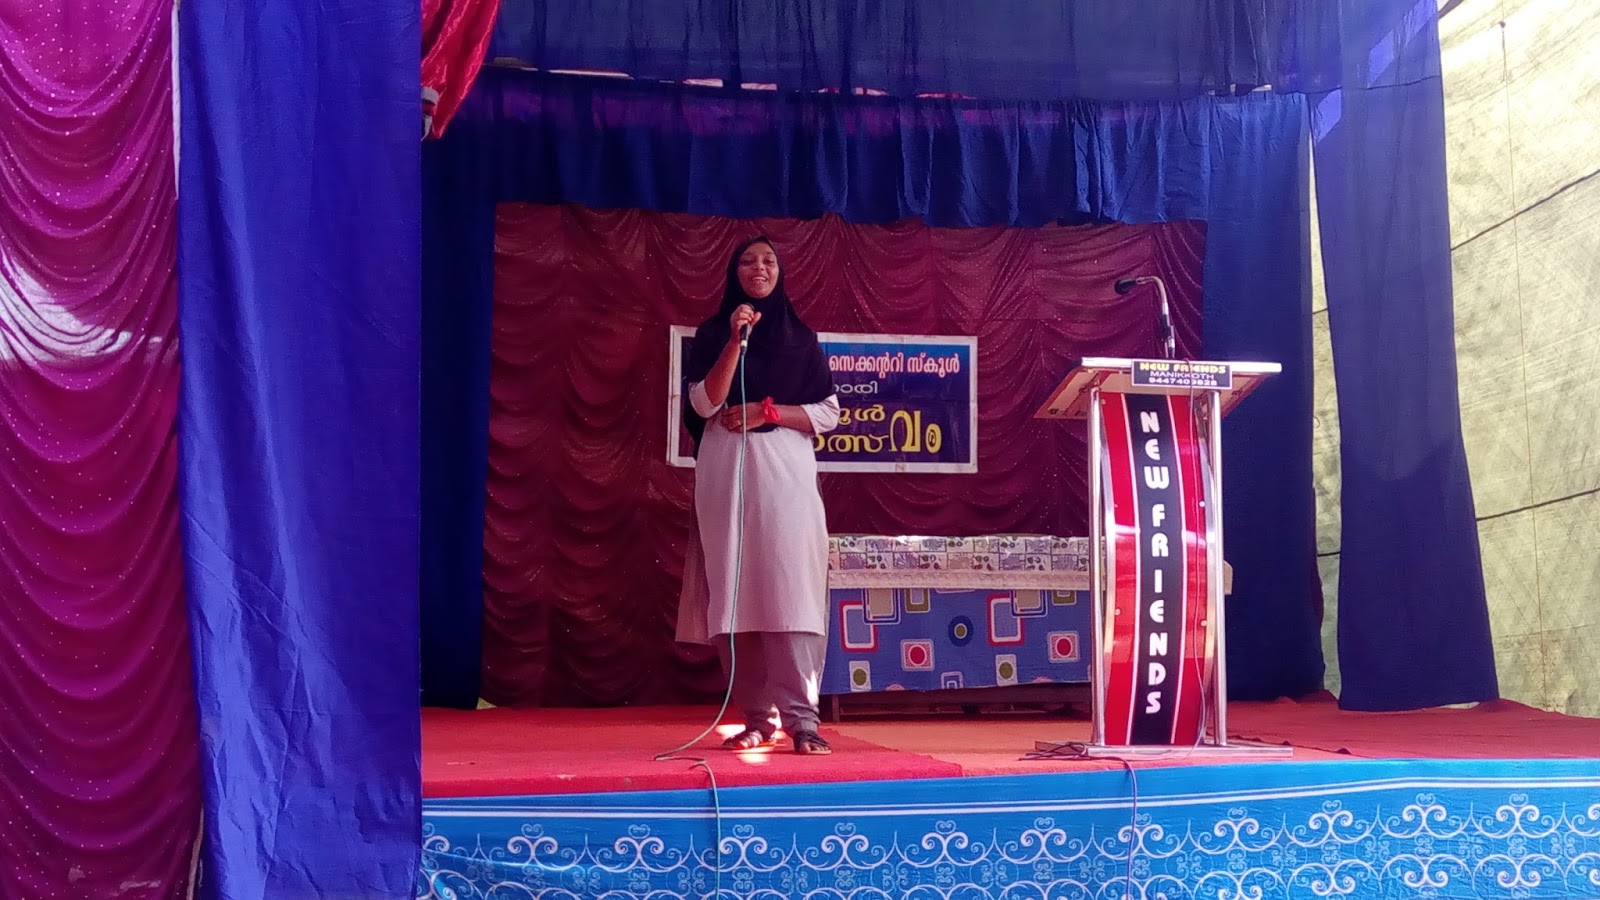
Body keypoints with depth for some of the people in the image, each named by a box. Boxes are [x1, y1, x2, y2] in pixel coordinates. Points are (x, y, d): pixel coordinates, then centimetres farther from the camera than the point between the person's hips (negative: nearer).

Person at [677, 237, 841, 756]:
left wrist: (767, 411, -6)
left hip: (786, 472, 0)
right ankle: (758, 718, 4)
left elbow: (828, 414, 8)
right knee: (735, 596, -3)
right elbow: (704, 404, -4)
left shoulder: (801, 338, 13)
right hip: (725, 474, 0)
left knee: (790, 591, -12)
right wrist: (736, 340, -11)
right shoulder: (712, 334, 11)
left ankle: (800, 717, -14)